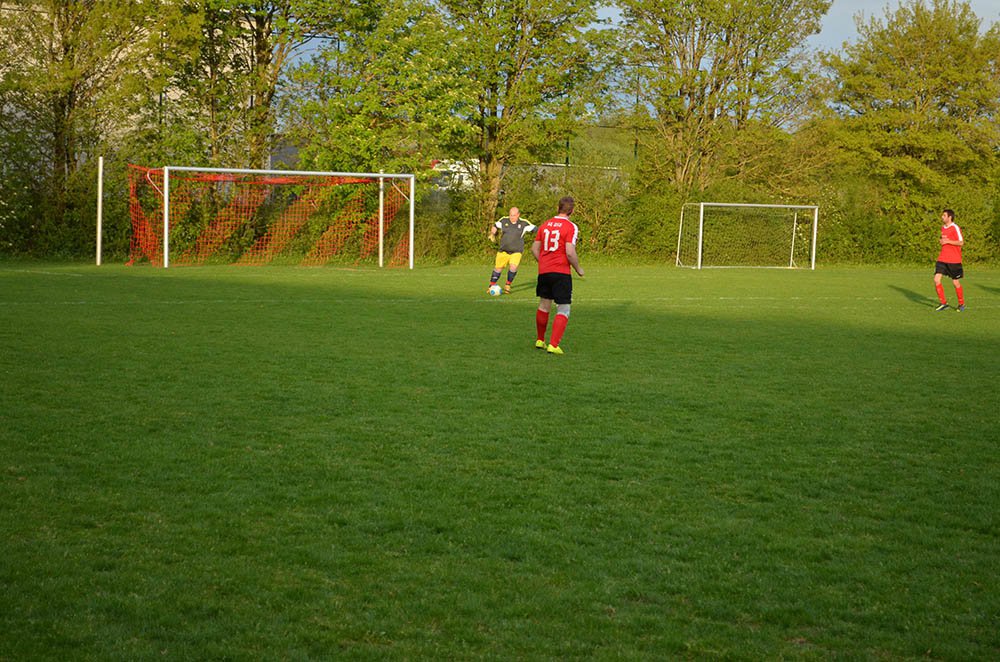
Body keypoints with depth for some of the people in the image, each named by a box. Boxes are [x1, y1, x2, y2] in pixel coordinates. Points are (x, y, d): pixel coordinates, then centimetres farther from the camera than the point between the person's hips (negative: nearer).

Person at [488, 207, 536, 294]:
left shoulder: (524, 223, -6)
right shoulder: (504, 220, 0)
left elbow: (534, 229, 0)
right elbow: (495, 226, 17)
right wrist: (492, 233, 3)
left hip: (516, 252, -2)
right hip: (503, 251, 2)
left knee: (513, 267, -21)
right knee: (498, 268, 4)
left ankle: (507, 285, 0)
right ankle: (492, 286, 22)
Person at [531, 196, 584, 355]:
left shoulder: (545, 225, 9)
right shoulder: (571, 227, -9)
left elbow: (534, 248, 12)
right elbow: (570, 252, -17)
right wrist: (578, 269, -2)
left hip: (543, 271, 6)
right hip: (561, 272, -6)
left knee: (544, 305, 21)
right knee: (563, 310, -1)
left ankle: (540, 341, 32)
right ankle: (553, 345, -11)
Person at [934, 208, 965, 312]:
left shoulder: (955, 228, -11)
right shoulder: (943, 228, 13)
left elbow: (961, 242, -15)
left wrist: (947, 241, -19)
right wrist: (942, 241, 7)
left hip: (954, 260, -6)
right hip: (942, 259, 7)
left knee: (956, 282, 3)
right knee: (936, 280, -8)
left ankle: (962, 304, 23)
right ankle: (943, 303, 2)